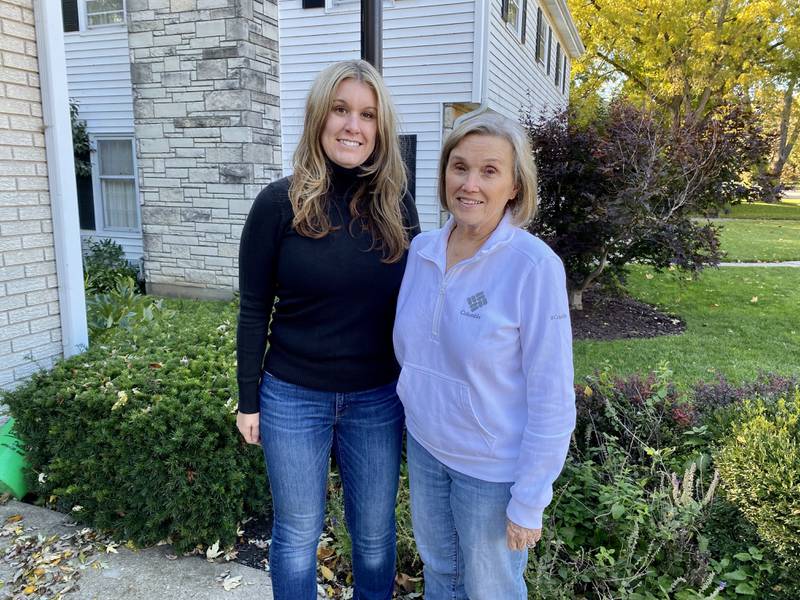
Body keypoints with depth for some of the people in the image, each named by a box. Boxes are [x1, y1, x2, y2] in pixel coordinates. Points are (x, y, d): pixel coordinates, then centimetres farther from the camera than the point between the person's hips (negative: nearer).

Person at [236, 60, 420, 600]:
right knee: (297, 533, 16)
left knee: (375, 533, 18)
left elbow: (409, 303, 4)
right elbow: (254, 308, -4)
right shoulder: (281, 202, -10)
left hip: (378, 399, 2)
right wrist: (248, 399, -2)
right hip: (292, 397, -2)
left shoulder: (396, 205, -2)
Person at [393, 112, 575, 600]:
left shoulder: (534, 266, -21)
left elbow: (551, 398, -18)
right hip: (424, 447, 5)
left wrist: (528, 502, -14)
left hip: (493, 468, -4)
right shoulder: (422, 249, -5)